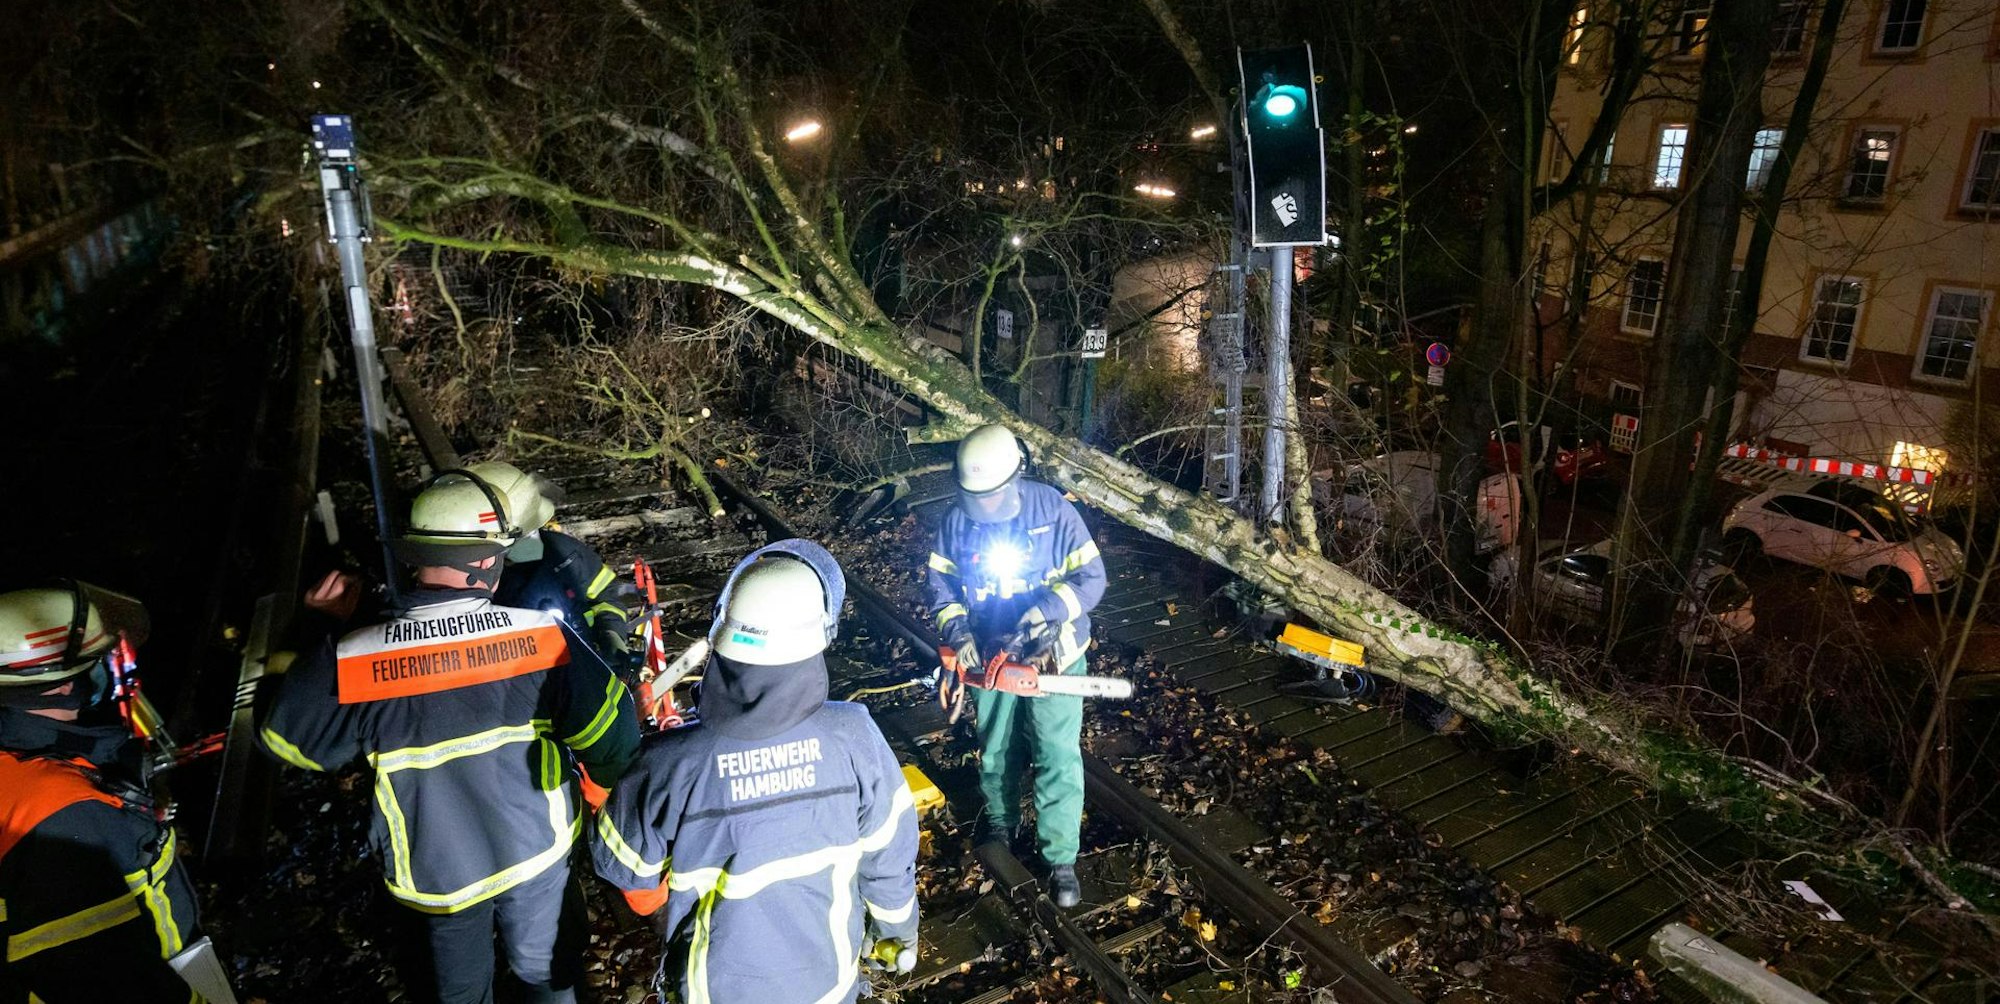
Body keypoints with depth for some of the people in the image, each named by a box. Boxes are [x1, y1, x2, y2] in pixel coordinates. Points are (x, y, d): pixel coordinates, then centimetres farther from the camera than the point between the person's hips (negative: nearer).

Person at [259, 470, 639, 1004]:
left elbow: (286, 737, -4)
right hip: (539, 854, 0)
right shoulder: (542, 635, -25)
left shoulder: (352, 662, -23)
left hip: (437, 872, 1)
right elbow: (613, 737, -19)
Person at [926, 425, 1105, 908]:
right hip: (989, 657, 3)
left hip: (1051, 656, -3)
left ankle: (1061, 860, 13)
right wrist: (958, 632, -16)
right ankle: (999, 821, 47)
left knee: (1058, 758, -1)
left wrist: (1044, 612, -30)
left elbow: (1091, 578, -16)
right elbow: (941, 586, 1)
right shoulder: (956, 521, -9)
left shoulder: (1054, 510, -19)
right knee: (995, 751, 21)